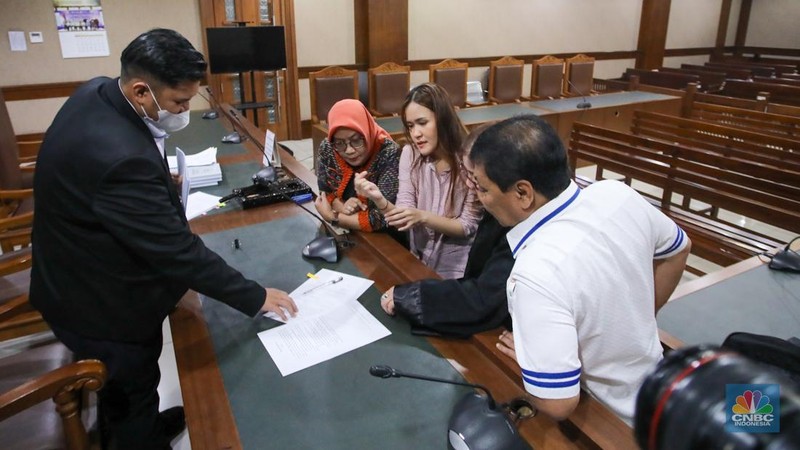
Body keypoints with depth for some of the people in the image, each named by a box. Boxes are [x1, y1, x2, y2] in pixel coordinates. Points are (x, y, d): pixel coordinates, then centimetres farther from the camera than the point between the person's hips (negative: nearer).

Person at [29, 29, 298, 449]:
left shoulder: (96, 92, -9)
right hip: (104, 302, -9)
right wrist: (255, 297, -25)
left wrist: (160, 181, 1)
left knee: (122, 386, 33)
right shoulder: (119, 157, -39)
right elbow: (178, 251, -33)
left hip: (83, 279, 10)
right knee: (133, 391, 17)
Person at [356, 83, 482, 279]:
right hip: (419, 261, 4)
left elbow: (467, 226, -12)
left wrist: (423, 216, -27)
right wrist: (380, 200, -27)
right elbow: (404, 217, -7)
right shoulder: (410, 154, -4)